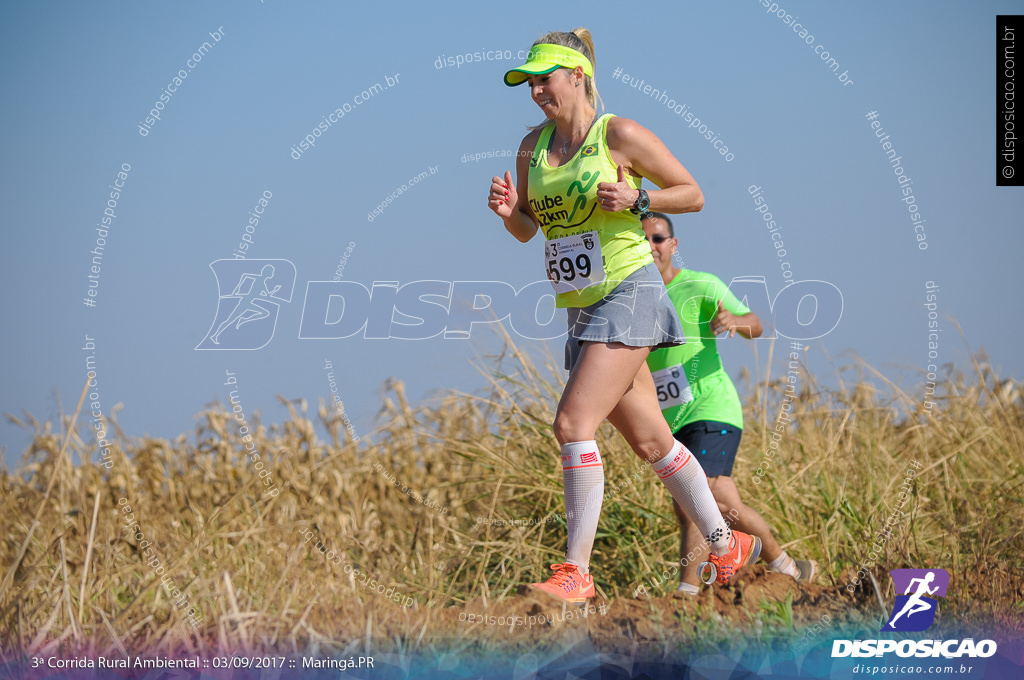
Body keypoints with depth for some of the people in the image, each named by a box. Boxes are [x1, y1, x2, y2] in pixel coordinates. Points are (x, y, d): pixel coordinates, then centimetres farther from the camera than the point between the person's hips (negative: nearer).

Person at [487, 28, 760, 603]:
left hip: (629, 294, -7)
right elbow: (527, 230, 16)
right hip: (581, 309, 7)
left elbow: (693, 194, -1)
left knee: (574, 423, -20)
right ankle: (727, 545, 26)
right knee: (650, 441, 12)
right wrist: (507, 210, -6)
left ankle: (577, 572, -17)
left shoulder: (620, 135, -8)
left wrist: (636, 199, -18)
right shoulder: (534, 147, 9)